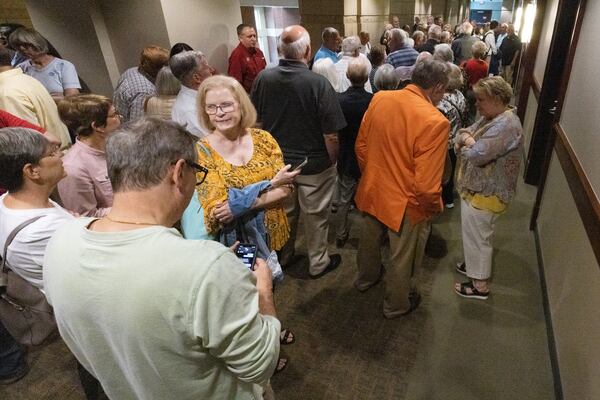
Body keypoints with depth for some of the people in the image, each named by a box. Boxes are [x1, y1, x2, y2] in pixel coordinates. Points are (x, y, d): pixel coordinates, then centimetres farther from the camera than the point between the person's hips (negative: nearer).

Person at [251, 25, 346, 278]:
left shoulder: (263, 79, -10)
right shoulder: (319, 84, -22)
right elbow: (331, 136, -19)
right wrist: (332, 162, 0)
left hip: (277, 162, 4)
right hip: (314, 165, -4)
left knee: (284, 212, 22)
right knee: (315, 215, 15)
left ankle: (283, 256, 43)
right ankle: (318, 263, 34)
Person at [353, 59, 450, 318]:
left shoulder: (380, 98, -10)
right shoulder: (435, 121, -27)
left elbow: (361, 146, 1)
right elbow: (426, 185, -26)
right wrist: (434, 207, -5)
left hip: (371, 191, 6)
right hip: (405, 203, -5)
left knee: (369, 240, 30)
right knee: (402, 258, 19)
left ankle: (366, 278, 57)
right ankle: (396, 305, 43)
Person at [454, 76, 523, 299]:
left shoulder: (506, 125, -26)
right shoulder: (490, 118, 7)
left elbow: (477, 155, -32)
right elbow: (462, 133, 8)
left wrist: (467, 145, -11)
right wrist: (468, 139, -15)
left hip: (485, 194, -9)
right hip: (477, 187, 9)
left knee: (478, 238, 5)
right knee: (474, 234, 25)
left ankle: (480, 285, 21)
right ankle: (474, 265, 45)